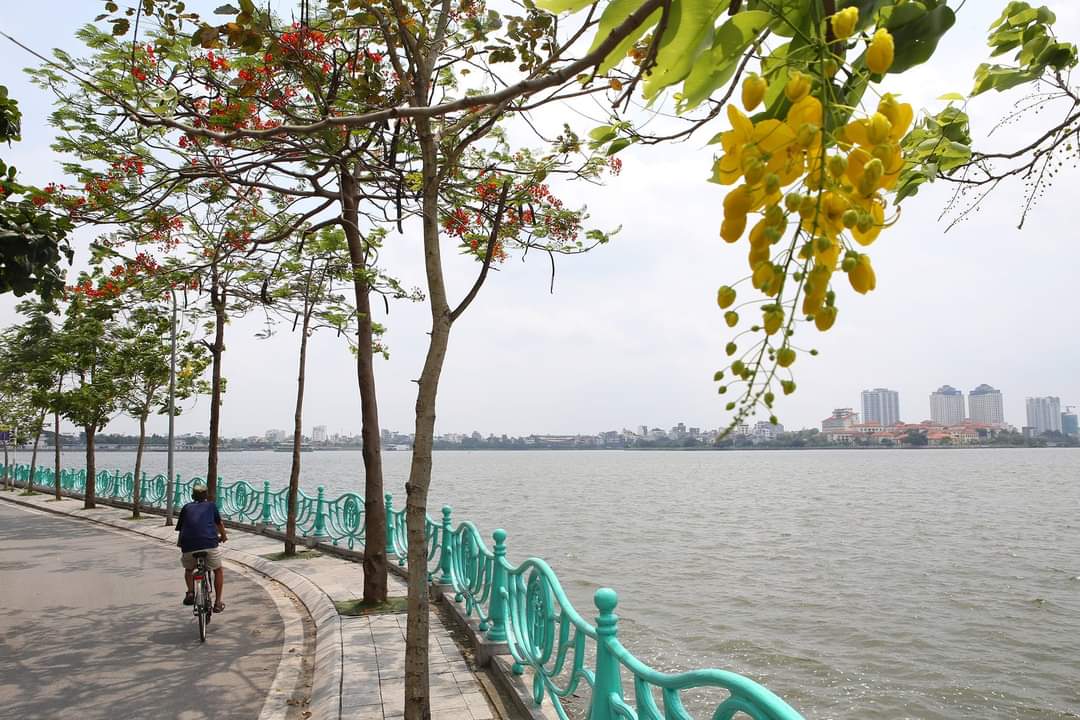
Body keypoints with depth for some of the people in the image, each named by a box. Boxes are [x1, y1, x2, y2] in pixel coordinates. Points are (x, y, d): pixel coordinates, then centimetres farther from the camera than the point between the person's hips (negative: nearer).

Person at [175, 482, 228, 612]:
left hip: (188, 546, 2)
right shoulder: (211, 506, 20)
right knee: (218, 571, 22)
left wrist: (179, 543, 41)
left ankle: (190, 592, 10)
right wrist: (223, 536, 50)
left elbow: (180, 529, 22)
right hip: (210, 544, -1)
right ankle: (217, 602, 19)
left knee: (189, 570, 32)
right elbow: (219, 524, 31)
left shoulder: (186, 507, 22)